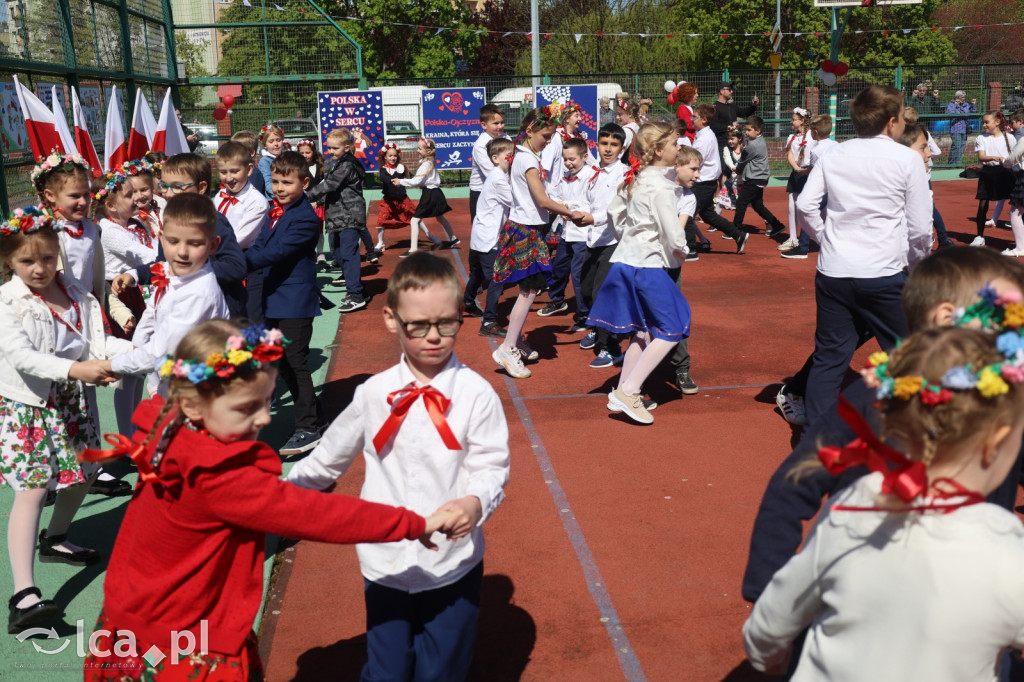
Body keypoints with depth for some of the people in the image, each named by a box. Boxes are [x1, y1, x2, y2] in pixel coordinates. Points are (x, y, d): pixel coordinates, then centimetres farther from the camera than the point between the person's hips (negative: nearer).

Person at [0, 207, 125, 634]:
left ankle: (55, 540, 46)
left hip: (72, 402, 6)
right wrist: (74, 369, -39)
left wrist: (136, 350, -21)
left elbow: (98, 342, -2)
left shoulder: (76, 293, 2)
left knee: (81, 477, 16)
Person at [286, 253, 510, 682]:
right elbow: (328, 460, 9)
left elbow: (492, 466, -10)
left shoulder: (476, 394, -11)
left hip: (453, 564, -1)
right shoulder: (373, 394, -4)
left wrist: (475, 502, -29)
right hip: (385, 563, 2)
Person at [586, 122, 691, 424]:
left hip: (626, 260, 9)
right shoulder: (660, 186, -18)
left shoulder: (634, 179, 8)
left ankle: (623, 394, 20)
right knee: (672, 330, -1)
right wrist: (680, 252, 1)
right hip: (648, 265, -9)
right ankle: (627, 392, -5)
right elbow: (674, 235, -19)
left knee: (642, 332, 16)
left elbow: (614, 211, 20)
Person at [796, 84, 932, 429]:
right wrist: (916, 262, 11)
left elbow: (805, 204, 2)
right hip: (883, 276, -3)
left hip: (833, 273, 4)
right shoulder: (908, 159, -4)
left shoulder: (834, 156, 6)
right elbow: (920, 228, -5)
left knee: (829, 356, 10)